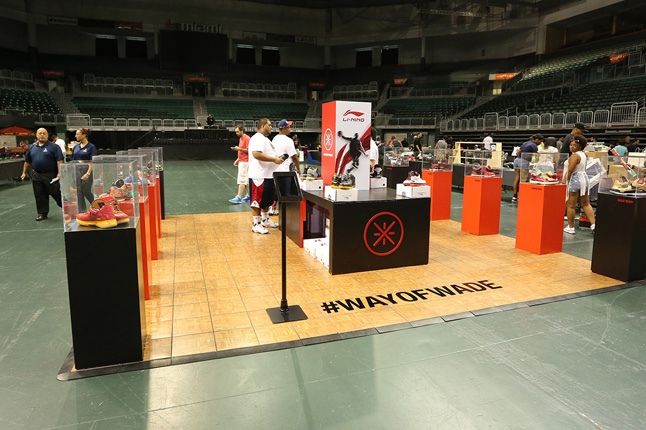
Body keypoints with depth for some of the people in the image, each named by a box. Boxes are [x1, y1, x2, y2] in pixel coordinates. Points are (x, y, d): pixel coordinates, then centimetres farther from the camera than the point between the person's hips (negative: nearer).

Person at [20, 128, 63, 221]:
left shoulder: (53, 147, -6)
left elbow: (59, 160, -13)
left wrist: (59, 173, -20)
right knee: (40, 196, 9)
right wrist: (24, 172, 18)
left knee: (56, 193, -2)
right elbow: (27, 161, 19)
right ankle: (42, 213, 17)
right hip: (36, 175, 5)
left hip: (51, 175, -5)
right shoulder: (32, 147, 11)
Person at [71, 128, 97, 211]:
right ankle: (82, 212, 10)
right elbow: (72, 161, 15)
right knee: (79, 193, 4)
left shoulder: (91, 147, -6)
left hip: (86, 170, -5)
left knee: (87, 192, 2)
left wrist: (88, 173, -21)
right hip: (77, 171, 5)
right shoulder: (76, 147, 11)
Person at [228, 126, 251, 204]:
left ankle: (239, 198, -14)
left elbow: (249, 150, -18)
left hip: (245, 162, -10)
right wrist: (238, 159, 17)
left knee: (241, 180, -12)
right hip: (241, 162, 10)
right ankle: (248, 195, 19)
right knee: (246, 180, 12)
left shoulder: (247, 139, -13)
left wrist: (239, 149, -21)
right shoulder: (240, 139, 16)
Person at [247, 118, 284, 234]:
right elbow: (256, 154, -28)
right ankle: (256, 225, 1)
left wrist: (277, 158, 12)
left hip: (268, 175, 11)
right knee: (257, 201, -4)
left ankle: (265, 220, 32)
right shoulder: (257, 138, -15)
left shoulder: (265, 139, 19)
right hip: (259, 176, -11)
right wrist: (274, 159, -23)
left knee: (266, 200, 19)